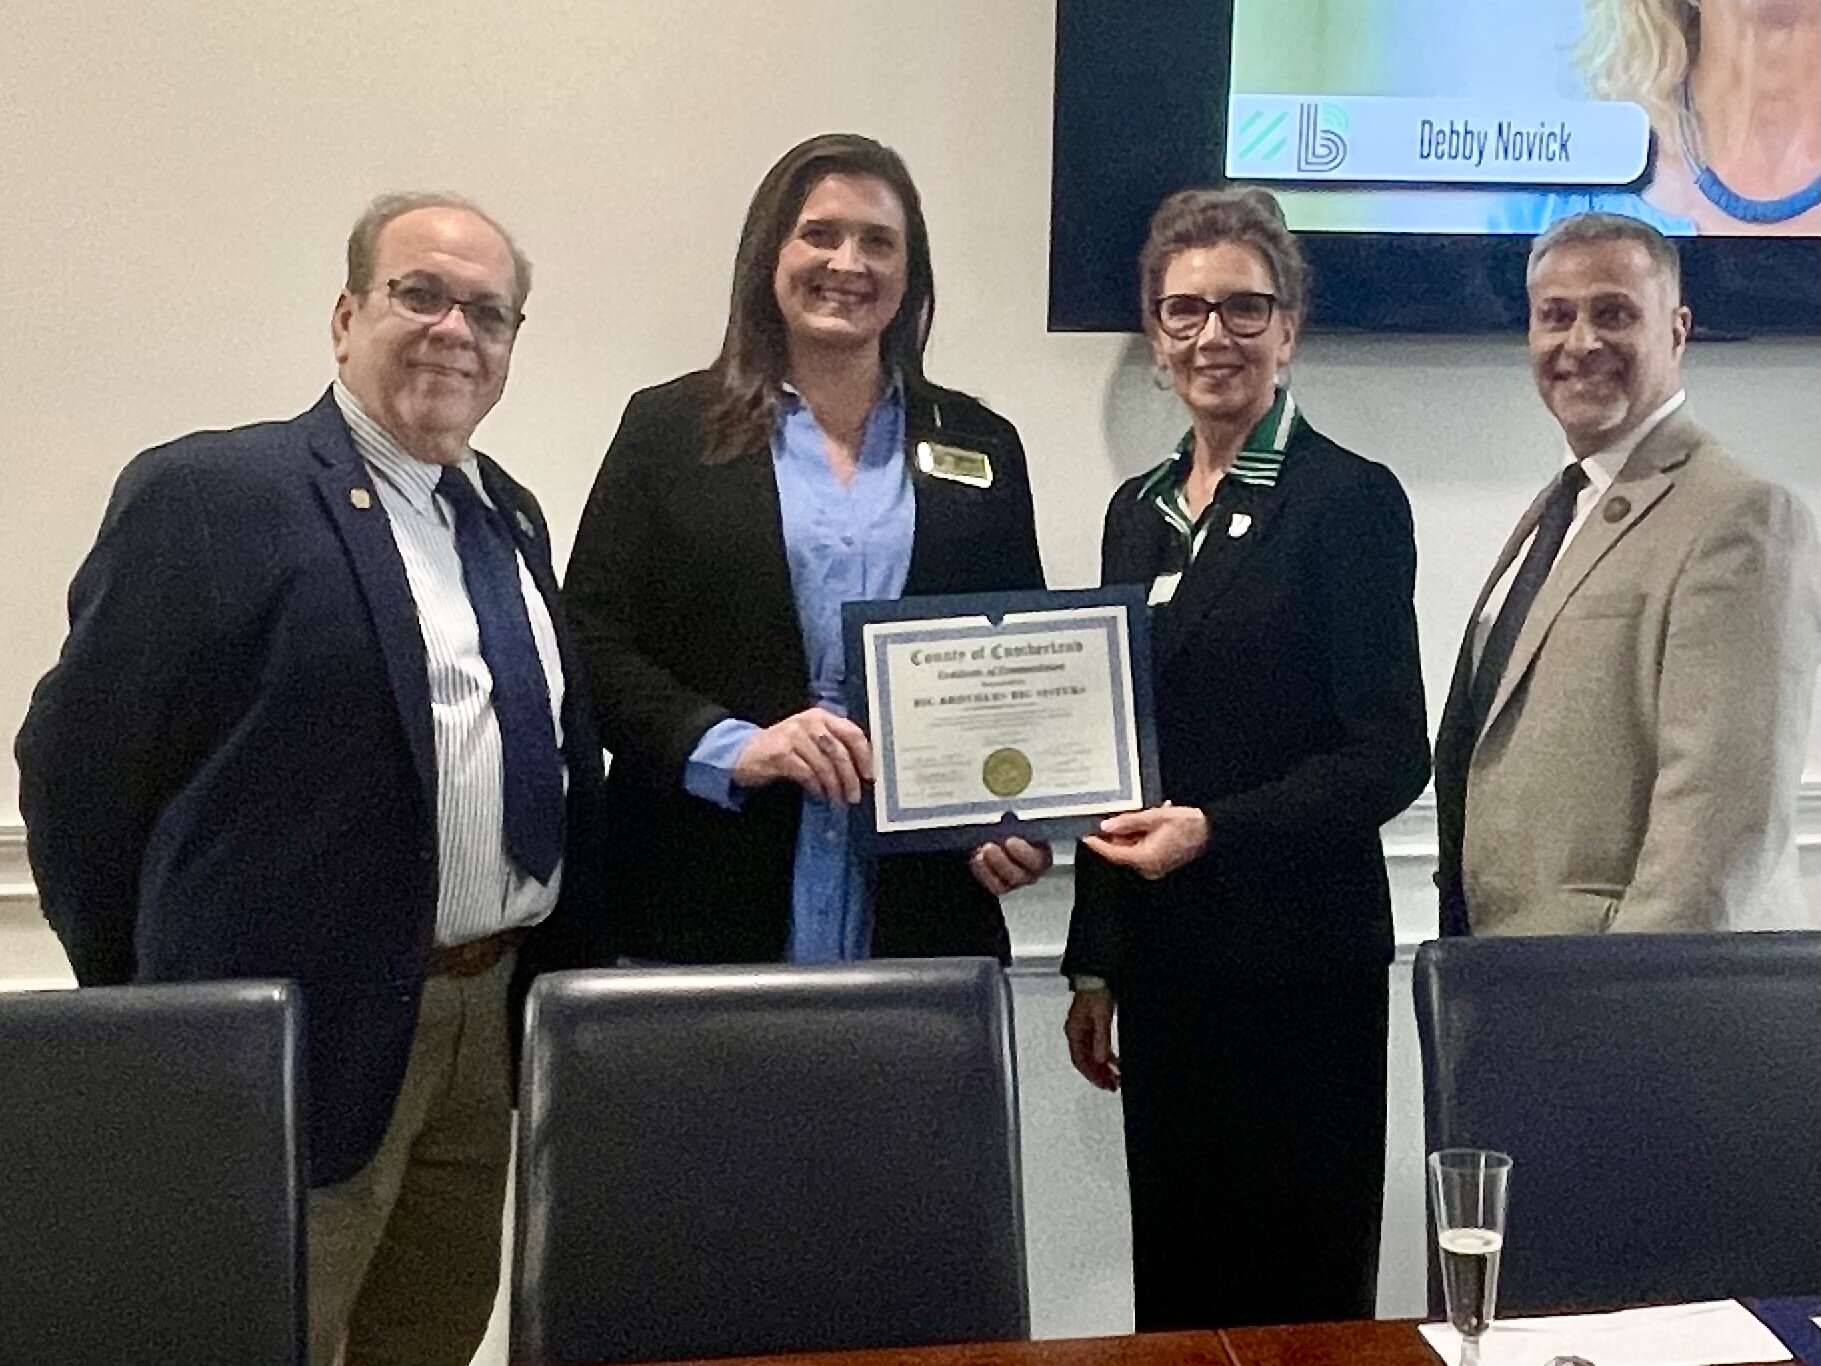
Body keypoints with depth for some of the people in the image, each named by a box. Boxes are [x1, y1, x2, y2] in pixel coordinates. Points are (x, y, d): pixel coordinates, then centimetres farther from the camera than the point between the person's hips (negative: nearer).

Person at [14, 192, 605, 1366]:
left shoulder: (510, 516, 12)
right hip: (302, 1035, -7)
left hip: (495, 1020, 7)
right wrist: (169, 1012, -4)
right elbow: (78, 763, -9)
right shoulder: (206, 496, -11)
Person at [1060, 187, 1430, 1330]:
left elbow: (1391, 754, -11)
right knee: (1174, 1287, 14)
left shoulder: (1351, 500, -8)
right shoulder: (1140, 508, 11)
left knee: (1300, 1298, 6)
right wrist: (1095, 966, 14)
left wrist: (1216, 830, -22)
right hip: (1163, 965, 6)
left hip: (1298, 967, -6)